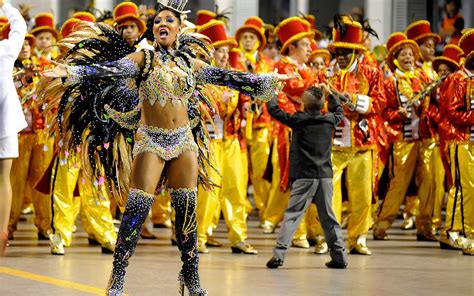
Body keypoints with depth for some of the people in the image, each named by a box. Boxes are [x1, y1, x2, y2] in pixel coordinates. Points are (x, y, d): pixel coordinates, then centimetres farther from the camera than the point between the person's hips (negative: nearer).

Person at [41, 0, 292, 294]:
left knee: (187, 209, 5)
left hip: (184, 140, 4)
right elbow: (109, 69, -16)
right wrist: (70, 72, -32)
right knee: (137, 209, -9)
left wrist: (269, 80, 21)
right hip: (151, 140, -4)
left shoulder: (190, 63, 9)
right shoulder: (144, 58, -2)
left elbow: (228, 77, 17)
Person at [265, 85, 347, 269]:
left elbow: (273, 109, 1)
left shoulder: (299, 120, -7)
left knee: (292, 215, -5)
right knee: (328, 217, 12)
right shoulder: (329, 120, 5)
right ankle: (339, 256, 13)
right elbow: (339, 111, 29)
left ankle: (279, 254, -13)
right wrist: (329, 94, 40)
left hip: (304, 177, -4)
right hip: (325, 176, 4)